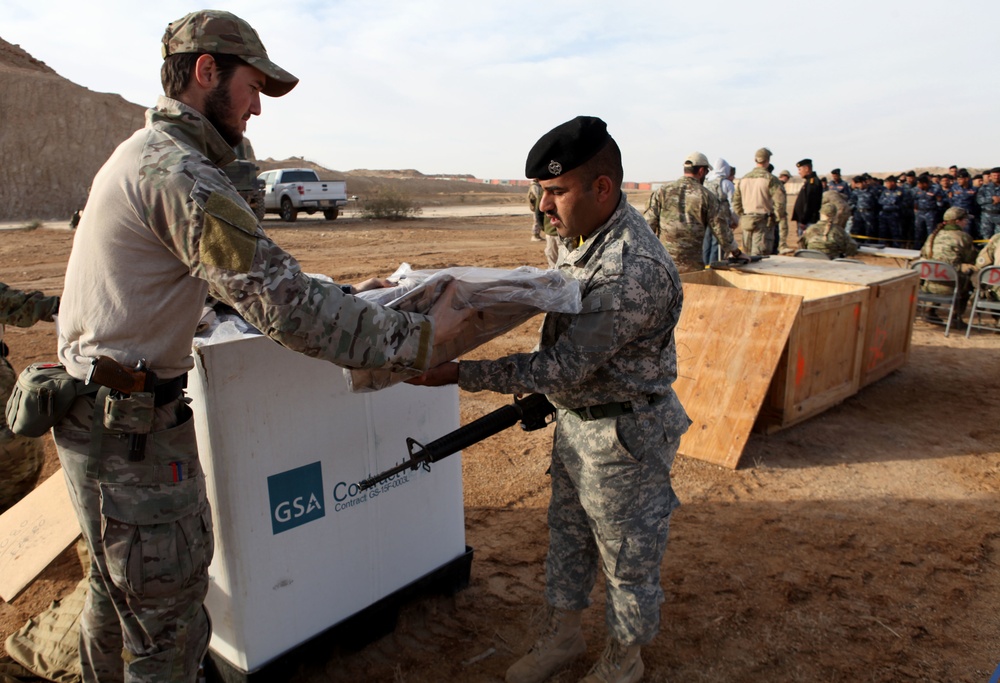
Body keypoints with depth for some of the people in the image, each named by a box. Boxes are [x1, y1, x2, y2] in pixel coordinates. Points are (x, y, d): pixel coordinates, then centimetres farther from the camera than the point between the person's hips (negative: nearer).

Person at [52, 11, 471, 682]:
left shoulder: (144, 154, 13)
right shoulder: (179, 172, -22)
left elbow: (245, 275, 16)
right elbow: (281, 304, -29)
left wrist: (345, 294, 13)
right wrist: (417, 336, -23)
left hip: (96, 415, 11)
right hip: (132, 427, -11)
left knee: (117, 588, 28)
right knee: (168, 625, 4)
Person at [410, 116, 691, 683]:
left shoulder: (636, 270, -31)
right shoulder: (583, 233, -1)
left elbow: (565, 368, -30)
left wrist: (458, 374, -30)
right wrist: (545, 393, 16)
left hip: (623, 433, -9)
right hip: (575, 417, 9)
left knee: (627, 553, 13)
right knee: (568, 531, 23)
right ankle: (563, 634, 45)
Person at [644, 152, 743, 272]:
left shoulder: (663, 191, 5)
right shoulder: (706, 196, 1)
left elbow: (648, 223, 1)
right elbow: (721, 228, 3)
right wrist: (737, 254, 15)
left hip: (663, 261, 2)